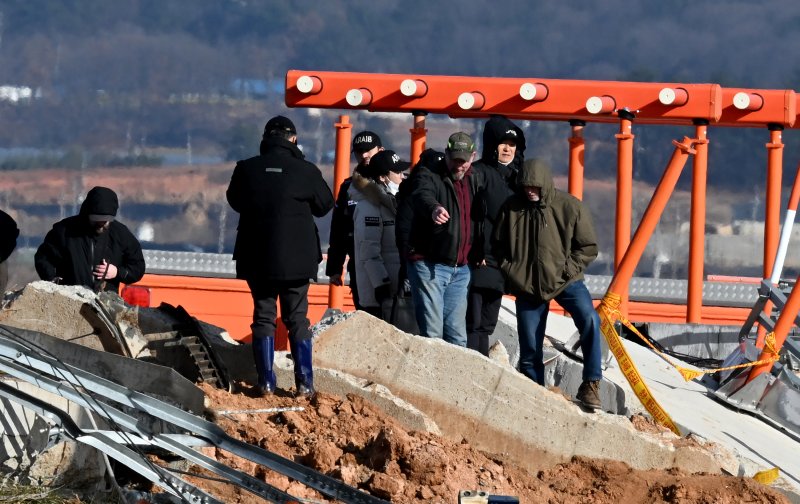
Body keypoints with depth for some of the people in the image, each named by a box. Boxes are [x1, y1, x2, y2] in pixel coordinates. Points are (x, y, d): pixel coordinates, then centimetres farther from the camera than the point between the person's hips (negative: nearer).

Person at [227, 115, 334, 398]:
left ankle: (265, 382, 5)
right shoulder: (306, 172, -10)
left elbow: (235, 201, 12)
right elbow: (325, 205, 5)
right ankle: (304, 383, 4)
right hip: (297, 259, -1)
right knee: (298, 318, 7)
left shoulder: (246, 170, -6)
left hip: (258, 259, 1)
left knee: (263, 317, 9)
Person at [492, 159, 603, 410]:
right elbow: (499, 245, 12)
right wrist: (510, 272, -1)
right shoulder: (511, 208, -2)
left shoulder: (570, 207, -8)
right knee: (529, 347, 3)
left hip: (565, 282, -2)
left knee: (589, 320, -26)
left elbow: (588, 247, -1)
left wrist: (565, 271, -13)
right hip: (527, 285, 2)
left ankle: (590, 384, -22)